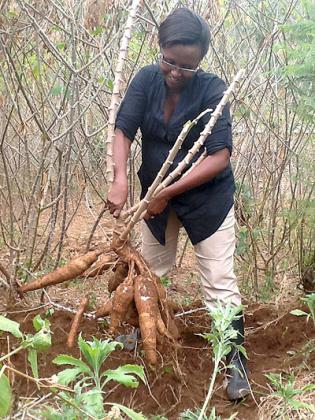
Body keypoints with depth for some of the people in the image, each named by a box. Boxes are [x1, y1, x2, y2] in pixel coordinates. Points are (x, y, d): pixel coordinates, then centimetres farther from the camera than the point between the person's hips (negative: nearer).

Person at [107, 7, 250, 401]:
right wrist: (120, 182, -32)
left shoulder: (212, 90, -22)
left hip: (207, 197, -4)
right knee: (148, 271, 20)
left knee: (219, 281, -1)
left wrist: (168, 193, -26)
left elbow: (220, 157, -27)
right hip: (157, 195, 4)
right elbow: (123, 131, -16)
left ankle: (235, 359, 13)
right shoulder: (146, 79, -13)